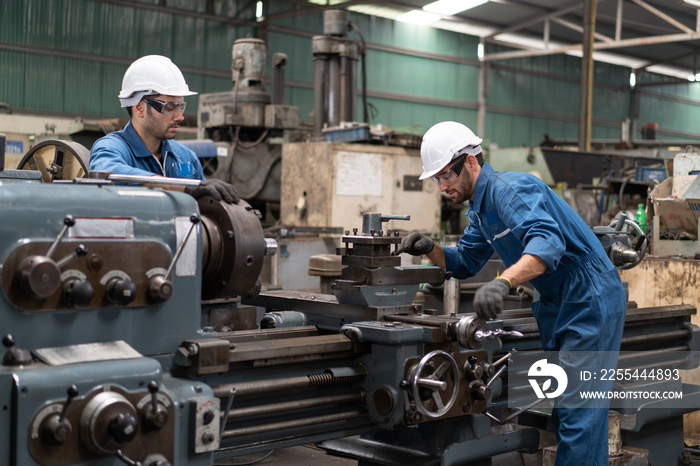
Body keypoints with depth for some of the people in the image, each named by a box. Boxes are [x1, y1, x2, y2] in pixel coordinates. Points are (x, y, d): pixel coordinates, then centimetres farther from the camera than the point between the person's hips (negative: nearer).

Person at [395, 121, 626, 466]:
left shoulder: (509, 189, -21)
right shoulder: (480, 207, 12)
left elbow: (548, 242, -37)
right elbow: (466, 262, 18)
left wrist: (503, 282, -52)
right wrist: (429, 249, -1)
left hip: (591, 301, -10)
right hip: (555, 304, 10)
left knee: (579, 412, -11)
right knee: (559, 404, 13)